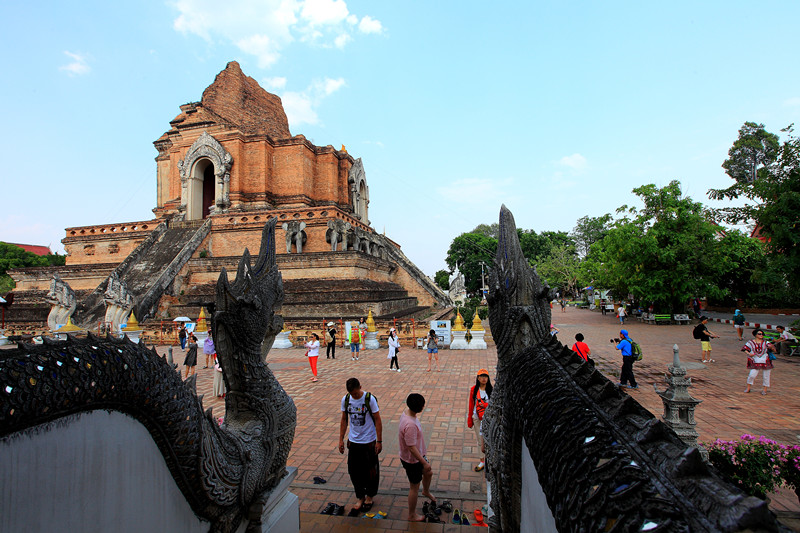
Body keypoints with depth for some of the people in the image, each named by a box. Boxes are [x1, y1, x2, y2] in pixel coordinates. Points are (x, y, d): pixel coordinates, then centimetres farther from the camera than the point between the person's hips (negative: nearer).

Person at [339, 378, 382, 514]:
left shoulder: (370, 399, -17)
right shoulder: (345, 399, -6)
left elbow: (377, 420, -11)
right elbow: (344, 420, 6)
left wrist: (379, 441, -11)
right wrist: (341, 439, 5)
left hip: (369, 442, -3)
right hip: (353, 441, 3)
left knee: (370, 471, 11)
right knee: (354, 471, 10)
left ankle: (369, 496, 34)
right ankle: (360, 498, 30)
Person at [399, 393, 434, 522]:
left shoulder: (407, 411, -10)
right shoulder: (410, 425, -38)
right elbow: (412, 448, -32)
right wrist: (424, 462, -21)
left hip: (417, 456, 9)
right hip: (412, 460, -9)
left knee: (429, 473, 29)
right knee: (414, 487, 12)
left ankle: (426, 491, 59)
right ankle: (412, 515, 33)